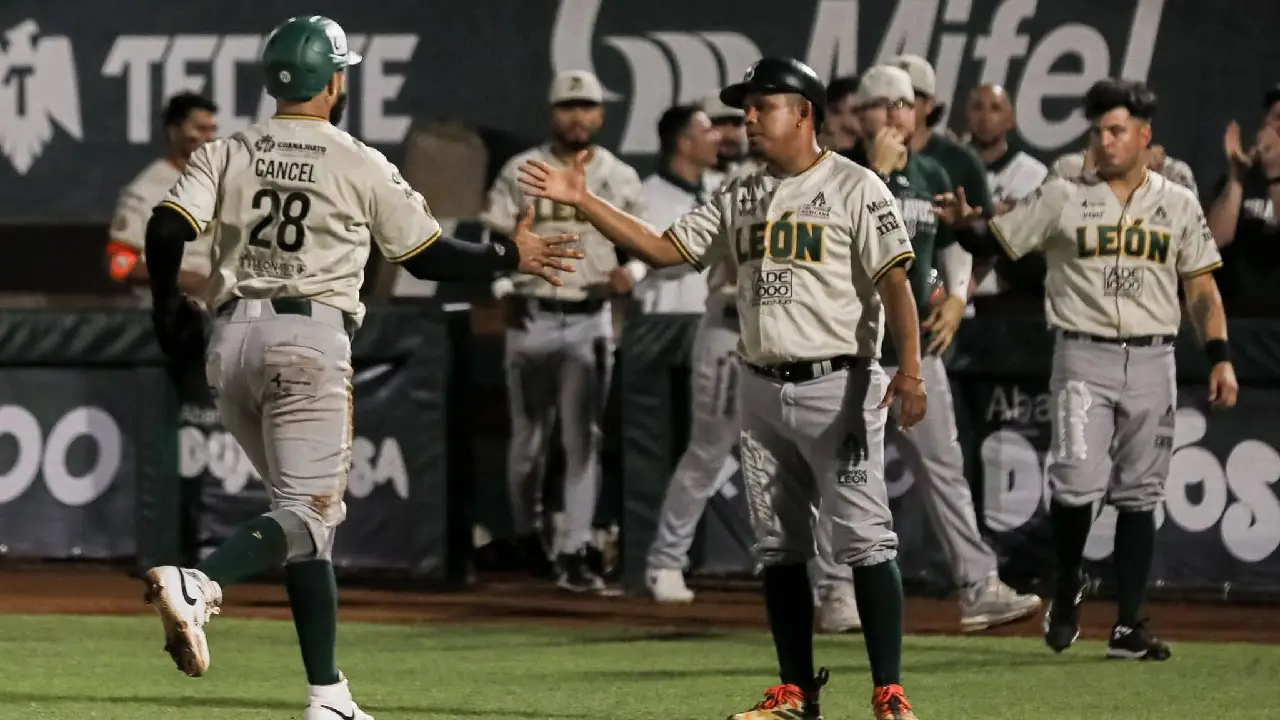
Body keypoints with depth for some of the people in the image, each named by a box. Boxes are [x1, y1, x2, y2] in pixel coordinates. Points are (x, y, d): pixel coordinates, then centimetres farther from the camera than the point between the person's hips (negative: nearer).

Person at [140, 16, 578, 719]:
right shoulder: (361, 165, 0)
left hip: (232, 341, 5)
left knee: (308, 508, 14)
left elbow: (164, 232, -4)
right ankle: (198, 583, -37)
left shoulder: (226, 154, 8)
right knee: (309, 512, -7)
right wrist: (510, 257, 20)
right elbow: (427, 257, 6)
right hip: (309, 342, -5)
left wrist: (168, 310, 12)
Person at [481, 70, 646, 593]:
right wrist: (505, 290, -9)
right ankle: (527, 534, 27)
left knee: (583, 437, -5)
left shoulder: (620, 177, 6)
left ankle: (572, 551, -5)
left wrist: (630, 273, -9)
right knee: (530, 435, 7)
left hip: (591, 319, 0)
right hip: (532, 316, 0)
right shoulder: (520, 172, 2)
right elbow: (491, 235, 5)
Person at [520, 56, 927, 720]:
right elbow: (662, 249, 10)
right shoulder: (739, 199, 13)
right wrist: (582, 201, 0)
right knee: (777, 544, 9)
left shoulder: (855, 189, -5)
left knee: (864, 539, -10)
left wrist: (909, 370, -25)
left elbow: (894, 283, -12)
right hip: (761, 389, 7)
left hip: (838, 385, -7)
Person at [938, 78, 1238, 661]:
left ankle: (1129, 626, 7)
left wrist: (1220, 357, 1)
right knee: (1078, 482, -17)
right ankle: (1066, 591, 8)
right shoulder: (1062, 197, 4)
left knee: (1139, 495, 4)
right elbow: (995, 243, 3)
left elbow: (1201, 287, 11)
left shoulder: (1178, 204, 9)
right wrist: (962, 222, -18)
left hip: (1151, 360, 2)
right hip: (1083, 356, -2)